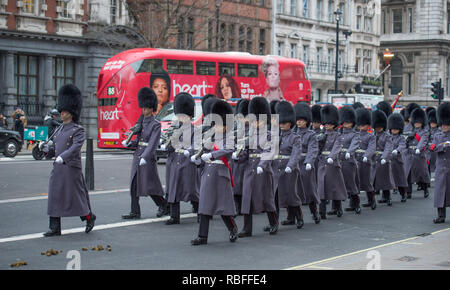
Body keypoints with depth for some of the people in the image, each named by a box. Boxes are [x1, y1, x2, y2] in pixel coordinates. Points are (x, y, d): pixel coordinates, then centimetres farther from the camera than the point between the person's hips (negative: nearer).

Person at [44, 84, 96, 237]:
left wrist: (63, 157, -35)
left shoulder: (78, 130, -7)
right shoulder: (59, 130, 16)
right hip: (57, 168, 7)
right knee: (54, 197, 2)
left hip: (71, 168, -7)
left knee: (77, 196, 1)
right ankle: (55, 228, 4)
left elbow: (76, 147, -22)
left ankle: (89, 217, 24)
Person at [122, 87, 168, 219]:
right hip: (137, 156, 7)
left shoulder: (156, 125, -10)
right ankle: (135, 212, 7)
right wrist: (128, 144, -1)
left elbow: (153, 143, -20)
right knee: (134, 185, 3)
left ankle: (164, 205, 16)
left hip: (148, 157, -7)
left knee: (149, 186, -2)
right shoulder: (141, 123, 13)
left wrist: (145, 157, -30)